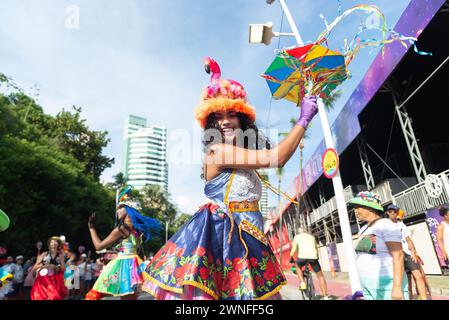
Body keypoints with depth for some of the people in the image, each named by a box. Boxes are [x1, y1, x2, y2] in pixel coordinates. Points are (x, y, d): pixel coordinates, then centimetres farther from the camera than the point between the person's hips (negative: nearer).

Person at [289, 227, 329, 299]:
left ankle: (302, 282, 12)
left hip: (302, 257, -2)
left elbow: (294, 249, 12)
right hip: (313, 257, 2)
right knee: (320, 275, 17)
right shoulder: (311, 236, 27)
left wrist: (291, 258, 26)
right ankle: (325, 297, 13)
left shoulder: (297, 237, 18)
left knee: (298, 267, 30)